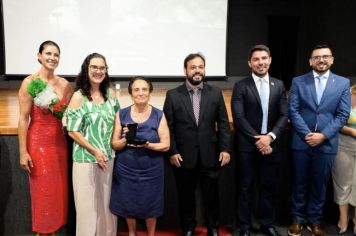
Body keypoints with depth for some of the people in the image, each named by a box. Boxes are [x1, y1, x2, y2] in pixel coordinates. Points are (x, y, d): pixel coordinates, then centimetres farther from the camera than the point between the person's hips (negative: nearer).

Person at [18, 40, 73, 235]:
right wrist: (23, 151, -13)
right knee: (42, 191, 6)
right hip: (38, 142, -4)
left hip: (59, 141, 4)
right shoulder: (30, 83, -8)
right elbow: (23, 119, -11)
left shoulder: (65, 84, 4)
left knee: (58, 189, 11)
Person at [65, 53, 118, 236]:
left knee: (108, 201, 15)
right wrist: (95, 151, -15)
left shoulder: (110, 93, 4)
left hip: (109, 157, 4)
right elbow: (72, 131, -11)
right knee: (87, 203, 6)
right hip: (86, 159, -4)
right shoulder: (78, 97, -9)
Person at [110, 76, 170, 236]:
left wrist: (147, 145, -24)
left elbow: (165, 145, -6)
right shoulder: (121, 114, -2)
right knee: (129, 205, 15)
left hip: (151, 170, -1)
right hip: (126, 169, 1)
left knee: (150, 206, 12)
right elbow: (114, 144, -1)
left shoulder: (159, 115, -5)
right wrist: (125, 140, -22)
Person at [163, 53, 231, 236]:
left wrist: (225, 148, -4)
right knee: (186, 195, 13)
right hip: (183, 156, -1)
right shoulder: (173, 95, 0)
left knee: (211, 194, 12)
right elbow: (168, 126, -2)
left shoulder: (215, 93, 4)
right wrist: (172, 152, -7)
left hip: (210, 155, 1)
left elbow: (223, 123, 3)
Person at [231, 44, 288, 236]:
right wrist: (257, 139, -15)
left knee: (269, 187, 12)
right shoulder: (241, 86, -4)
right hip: (248, 146, -3)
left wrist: (270, 136, -13)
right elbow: (238, 118, -10)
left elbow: (284, 115, 2)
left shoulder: (279, 85, 8)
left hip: (271, 145, 3)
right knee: (246, 187, 7)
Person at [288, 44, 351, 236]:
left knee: (319, 184, 12)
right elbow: (293, 111, -4)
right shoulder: (298, 82, 1)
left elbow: (342, 115, -2)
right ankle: (297, 219, 26)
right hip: (301, 142, 0)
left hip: (326, 143, 1)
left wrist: (323, 135, -13)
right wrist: (307, 134, -14)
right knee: (300, 183, 11)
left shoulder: (343, 83, 2)